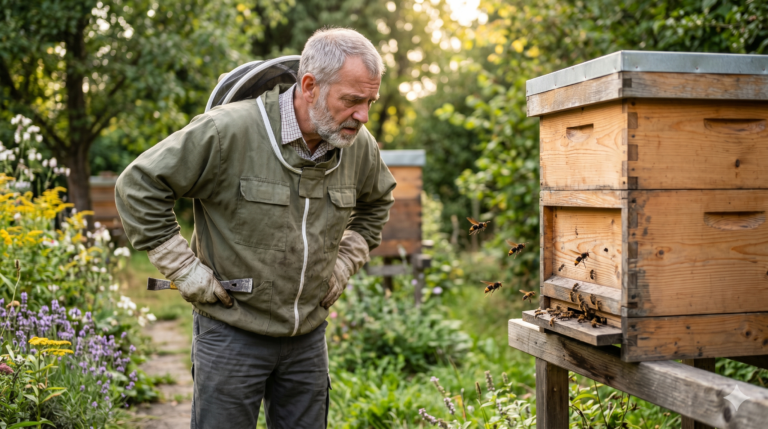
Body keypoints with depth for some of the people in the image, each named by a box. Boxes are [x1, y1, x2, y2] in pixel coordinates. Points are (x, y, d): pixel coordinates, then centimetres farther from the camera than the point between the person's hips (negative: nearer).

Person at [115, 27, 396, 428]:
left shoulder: (359, 146, -1)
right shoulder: (230, 131, -20)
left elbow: (376, 203, 22)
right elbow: (138, 187, -13)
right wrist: (186, 271, -13)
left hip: (308, 335, 5)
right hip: (233, 332, -5)